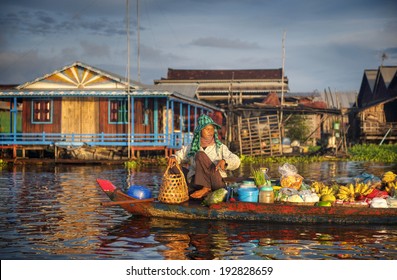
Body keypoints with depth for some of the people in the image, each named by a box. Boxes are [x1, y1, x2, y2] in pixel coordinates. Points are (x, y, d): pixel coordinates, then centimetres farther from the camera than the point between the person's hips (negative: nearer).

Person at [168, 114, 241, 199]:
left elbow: (236, 161, 0)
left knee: (200, 155, -19)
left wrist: (224, 161, -23)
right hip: (197, 182, 1)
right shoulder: (191, 148, 14)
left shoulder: (220, 147, 9)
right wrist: (174, 158, -4)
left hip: (215, 181, -1)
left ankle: (206, 188, -27)